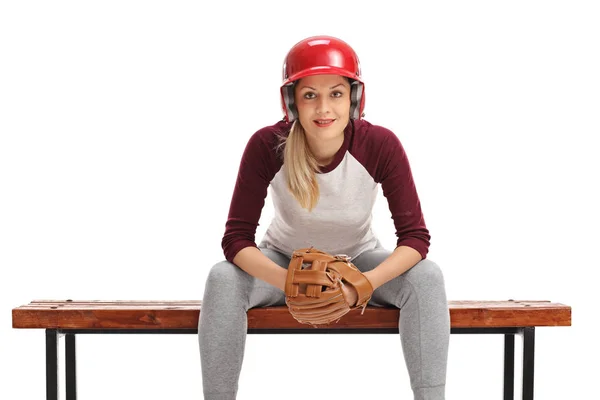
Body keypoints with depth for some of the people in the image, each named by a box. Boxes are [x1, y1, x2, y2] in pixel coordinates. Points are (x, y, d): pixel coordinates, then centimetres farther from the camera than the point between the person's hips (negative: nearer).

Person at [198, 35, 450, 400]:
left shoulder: (381, 145, -24)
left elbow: (415, 236, -22)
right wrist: (288, 281, -42)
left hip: (360, 260, 0)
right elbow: (237, 237, -23)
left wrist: (364, 283, -40)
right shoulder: (266, 146, -25)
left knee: (426, 278, -29)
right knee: (223, 279, -30)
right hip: (285, 261, 0)